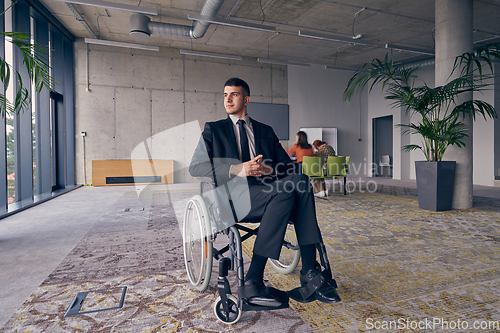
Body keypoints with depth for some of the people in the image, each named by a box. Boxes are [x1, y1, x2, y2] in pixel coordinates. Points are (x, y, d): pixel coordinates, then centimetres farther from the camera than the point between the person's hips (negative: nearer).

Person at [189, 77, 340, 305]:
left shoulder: (266, 131, 24)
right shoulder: (213, 129, 15)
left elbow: (289, 165, 14)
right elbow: (195, 167, 0)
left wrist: (268, 170, -11)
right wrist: (236, 169, -16)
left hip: (266, 189, 4)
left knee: (300, 181, -28)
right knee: (284, 193, -32)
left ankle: (310, 273, -28)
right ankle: (252, 280, -27)